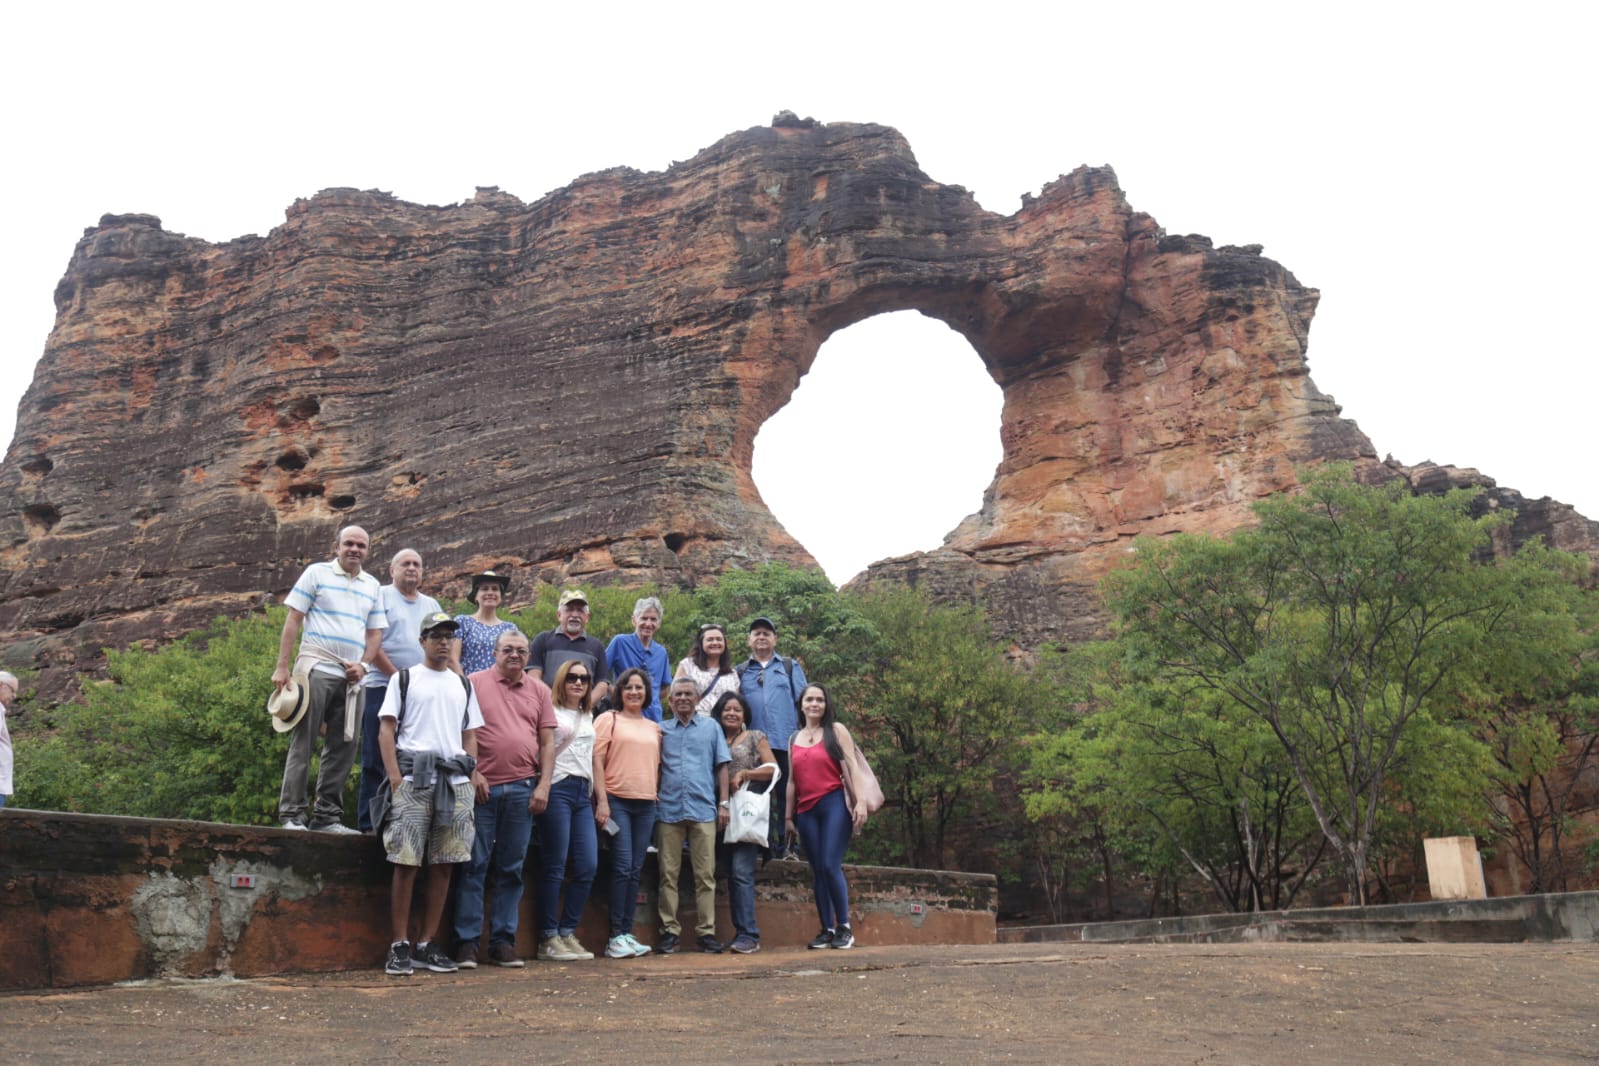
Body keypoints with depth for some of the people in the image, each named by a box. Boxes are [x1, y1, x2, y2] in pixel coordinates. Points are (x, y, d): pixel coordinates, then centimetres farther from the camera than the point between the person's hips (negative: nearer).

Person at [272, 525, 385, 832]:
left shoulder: (372, 585, 16)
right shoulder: (317, 573, 4)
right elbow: (293, 620, 0)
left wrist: (363, 665, -2)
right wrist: (282, 667, -8)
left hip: (352, 676, 5)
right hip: (316, 668, -5)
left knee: (343, 746, 5)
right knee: (303, 741, -5)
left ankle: (327, 815, 12)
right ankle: (291, 814, -1)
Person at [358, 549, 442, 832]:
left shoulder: (432, 605, 19)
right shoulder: (381, 596, 4)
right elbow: (371, 644, -6)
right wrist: (399, 677, -12)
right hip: (383, 688, -5)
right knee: (376, 761, -3)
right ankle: (369, 823, 0)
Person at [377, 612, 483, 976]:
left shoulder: (463, 685, 19)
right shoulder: (405, 679, 8)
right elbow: (386, 730, 2)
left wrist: (470, 776, 7)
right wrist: (394, 776, -10)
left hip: (455, 782, 4)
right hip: (413, 779, -4)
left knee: (443, 865, 3)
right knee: (406, 863, -6)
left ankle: (427, 944, 11)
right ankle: (400, 947, 1)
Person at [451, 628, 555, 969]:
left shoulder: (539, 691, 12)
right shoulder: (474, 683, 3)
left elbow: (547, 742, 10)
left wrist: (544, 786, 1)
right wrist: (472, 774, -9)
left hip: (523, 790, 3)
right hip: (482, 787, -3)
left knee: (512, 869, 8)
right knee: (474, 866, -1)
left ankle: (503, 942, 14)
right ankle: (466, 942, 5)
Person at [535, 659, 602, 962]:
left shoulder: (588, 717, 22)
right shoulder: (550, 712, 0)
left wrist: (602, 799, 18)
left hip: (583, 792, 7)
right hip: (558, 789, -7)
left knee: (589, 866, 0)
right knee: (555, 866, -5)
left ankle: (567, 933, 10)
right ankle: (548, 939, 3)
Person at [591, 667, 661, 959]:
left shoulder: (654, 728, 17)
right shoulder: (609, 720, 3)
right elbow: (597, 760, -4)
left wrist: (658, 797, 9)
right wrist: (602, 800, -12)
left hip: (646, 804, 5)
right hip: (616, 800, -5)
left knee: (635, 870, 6)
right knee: (622, 867, -9)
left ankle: (628, 933, 10)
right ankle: (616, 936, -4)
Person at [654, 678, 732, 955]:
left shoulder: (711, 727, 11)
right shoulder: (661, 729, 12)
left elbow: (721, 766, 10)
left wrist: (723, 803, 3)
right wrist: (652, 803, 1)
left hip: (704, 810, 0)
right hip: (669, 810, 1)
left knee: (705, 875, 0)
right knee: (669, 874, 1)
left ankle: (706, 932, 4)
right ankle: (669, 931, 7)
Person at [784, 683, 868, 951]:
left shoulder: (836, 730, 5)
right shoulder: (795, 739, 16)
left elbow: (850, 767, -3)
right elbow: (792, 780, 17)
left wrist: (860, 802, -11)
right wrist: (788, 815, 14)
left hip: (834, 804, -4)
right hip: (806, 810, 4)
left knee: (830, 866, -14)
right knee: (817, 871, 4)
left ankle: (844, 928, -5)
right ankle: (827, 930, 8)